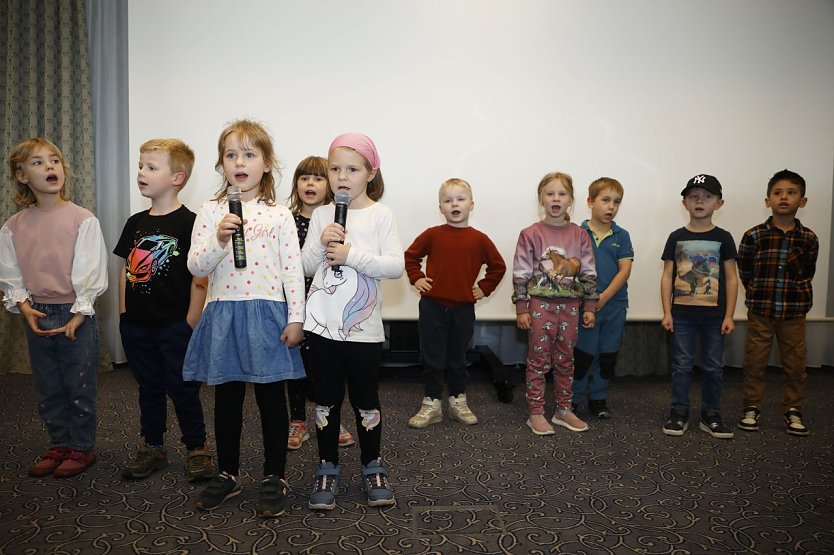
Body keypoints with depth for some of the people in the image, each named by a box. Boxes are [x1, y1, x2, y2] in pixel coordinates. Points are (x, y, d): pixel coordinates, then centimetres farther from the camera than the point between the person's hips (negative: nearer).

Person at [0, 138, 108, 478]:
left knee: (80, 387, 5)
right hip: (36, 316, 4)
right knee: (48, 389, 14)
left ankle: (82, 448, 21)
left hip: (76, 315, -4)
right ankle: (59, 445, 30)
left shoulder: (82, 220, -9)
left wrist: (78, 314, -15)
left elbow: (91, 272, -10)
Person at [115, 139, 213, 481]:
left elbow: (199, 276, -13)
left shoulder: (188, 223, -11)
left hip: (175, 325, -6)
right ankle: (152, 447, 31)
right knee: (149, 388, 17)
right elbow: (126, 269, 14)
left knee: (183, 389, 4)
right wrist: (124, 313, 10)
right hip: (137, 325, 6)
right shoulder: (135, 223, 8)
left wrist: (191, 322, -14)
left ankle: (197, 449, 18)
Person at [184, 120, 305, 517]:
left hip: (267, 314, -2)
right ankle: (228, 473, 30)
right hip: (223, 316, 2)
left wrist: (295, 319, -6)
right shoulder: (210, 213, 5)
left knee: (271, 397, 6)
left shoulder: (279, 216, 2)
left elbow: (293, 270, -1)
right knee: (227, 398, 13)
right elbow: (195, 266, -1)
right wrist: (219, 239, -17)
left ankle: (274, 477, 21)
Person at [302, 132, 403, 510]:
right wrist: (321, 244, -13)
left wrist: (352, 255, -18)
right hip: (322, 323, 3)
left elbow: (396, 266, -11)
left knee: (365, 398, 10)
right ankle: (328, 468, 26)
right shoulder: (321, 215, 6)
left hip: (363, 326, -2)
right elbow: (306, 267, 5)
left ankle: (372, 467, 28)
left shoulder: (380, 214, -3)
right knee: (326, 399, 12)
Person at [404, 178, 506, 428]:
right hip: (432, 306, -1)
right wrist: (417, 278, -2)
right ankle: (431, 405, 16)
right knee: (432, 358, 5)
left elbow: (498, 266, 11)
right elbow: (410, 256, 9)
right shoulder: (432, 235, -3)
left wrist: (484, 288, 3)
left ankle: (458, 401, 28)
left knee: (458, 358, 14)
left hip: (463, 307, 1)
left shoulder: (479, 239, -1)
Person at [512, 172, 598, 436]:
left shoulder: (580, 235, 4)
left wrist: (589, 307, 4)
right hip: (540, 304, -3)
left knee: (566, 359, 12)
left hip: (570, 304, 3)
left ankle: (564, 410, 25)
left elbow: (589, 273, 7)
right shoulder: (530, 234, -4)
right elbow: (521, 274, -5)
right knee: (538, 359, 3)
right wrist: (521, 308, -7)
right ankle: (536, 413, 12)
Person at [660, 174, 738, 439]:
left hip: (714, 315, 0)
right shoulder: (677, 237, 2)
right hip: (682, 313, 0)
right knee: (682, 365, 5)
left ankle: (711, 416, 20)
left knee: (713, 367, 8)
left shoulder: (723, 238, 1)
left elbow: (731, 279, 2)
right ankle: (679, 414, 15)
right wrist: (667, 312, -3)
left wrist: (729, 316, -3)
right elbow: (667, 276, 2)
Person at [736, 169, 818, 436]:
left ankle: (793, 411, 23)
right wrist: (760, 295, 4)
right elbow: (745, 272, 2)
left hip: (794, 313, 2)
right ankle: (751, 409, 19)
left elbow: (807, 275, 11)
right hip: (760, 312, -1)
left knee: (795, 365, 9)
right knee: (754, 363, 6)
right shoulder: (753, 236, -6)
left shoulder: (809, 239, -1)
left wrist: (794, 296, 5)